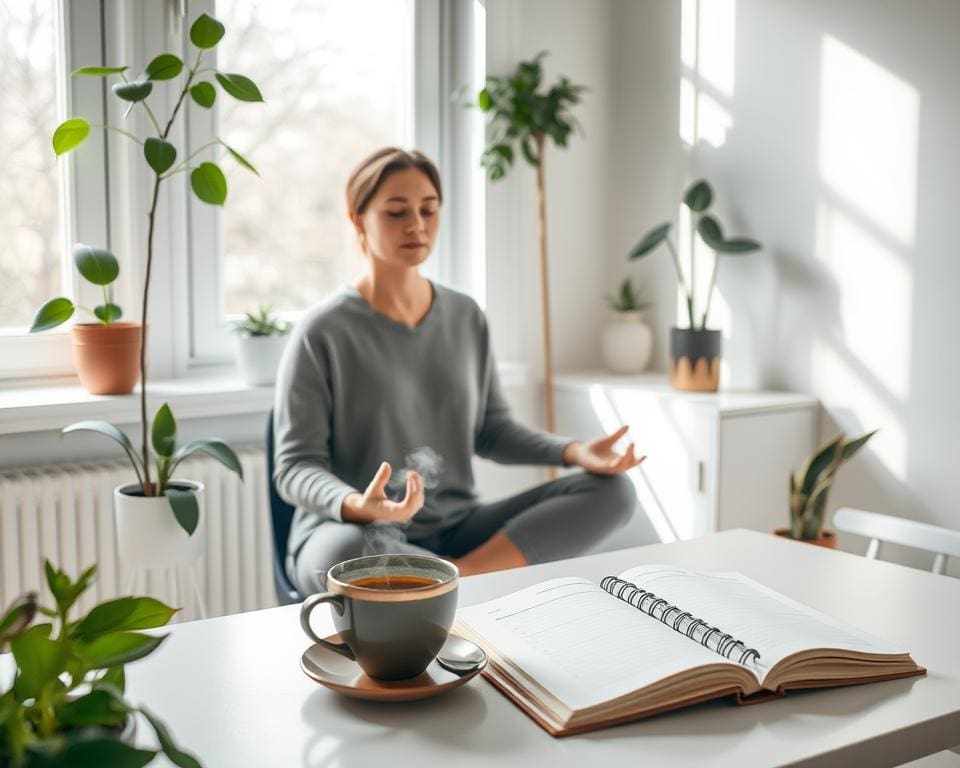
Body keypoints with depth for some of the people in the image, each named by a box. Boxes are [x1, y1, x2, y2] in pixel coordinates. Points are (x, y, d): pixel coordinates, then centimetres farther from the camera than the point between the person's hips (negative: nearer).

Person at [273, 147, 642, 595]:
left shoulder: (466, 318, 7)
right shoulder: (322, 333, -8)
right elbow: (295, 467, -9)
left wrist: (574, 452, -4)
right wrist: (357, 505, -31)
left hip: (455, 530, 6)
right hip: (352, 532, -5)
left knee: (612, 491, -12)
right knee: (346, 557, -42)